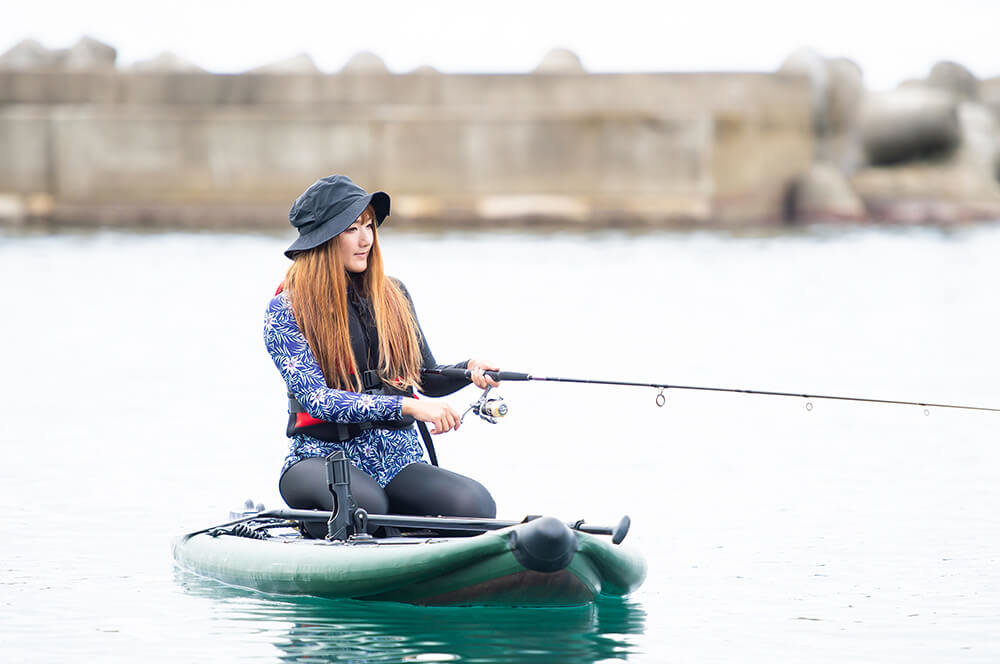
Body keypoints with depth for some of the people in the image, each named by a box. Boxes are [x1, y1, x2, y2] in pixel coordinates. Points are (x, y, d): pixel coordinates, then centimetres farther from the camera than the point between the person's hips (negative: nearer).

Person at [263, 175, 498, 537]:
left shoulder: (393, 296, 12)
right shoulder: (286, 311, -4)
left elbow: (428, 379, 21)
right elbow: (316, 398, -15)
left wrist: (468, 369, -2)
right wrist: (406, 406, -24)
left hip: (399, 461, 4)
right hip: (322, 457, -4)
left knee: (474, 504, -28)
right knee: (365, 502, -40)